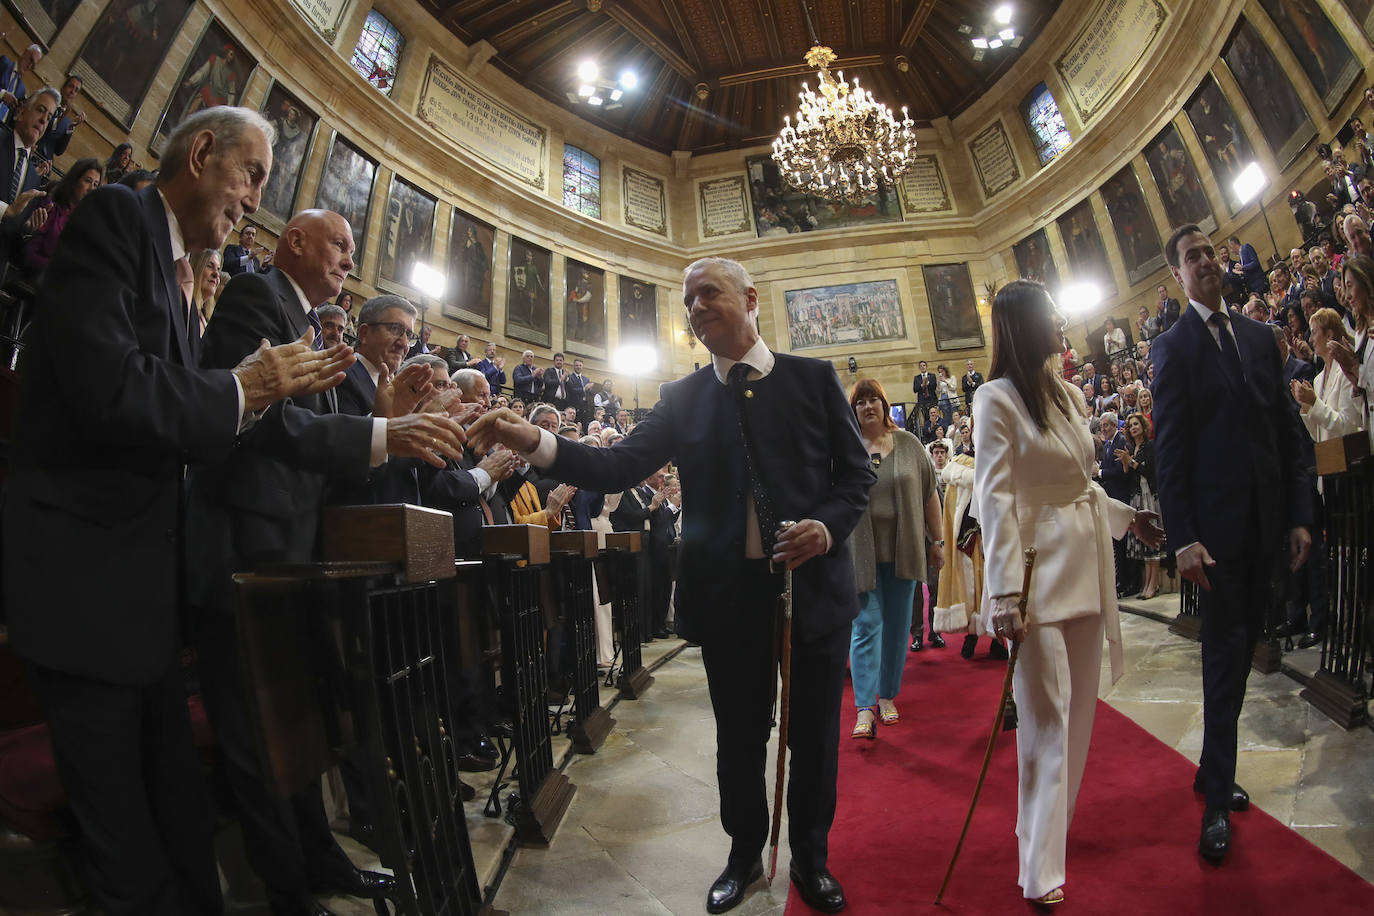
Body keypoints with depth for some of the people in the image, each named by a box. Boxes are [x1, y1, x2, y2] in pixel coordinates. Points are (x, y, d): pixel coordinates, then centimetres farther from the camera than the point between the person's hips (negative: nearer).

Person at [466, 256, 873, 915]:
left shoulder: (813, 377, 1)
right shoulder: (682, 398, 4)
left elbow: (856, 471, 4)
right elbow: (618, 468, -6)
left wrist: (828, 524, -16)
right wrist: (533, 441, -20)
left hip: (814, 586, 0)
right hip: (727, 594, 1)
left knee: (814, 739, 14)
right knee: (739, 741, 16)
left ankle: (811, 859, 40)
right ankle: (744, 854, 41)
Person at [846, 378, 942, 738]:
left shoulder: (909, 444, 5)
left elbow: (929, 495, 9)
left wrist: (936, 540, 8)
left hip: (903, 551, 3)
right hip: (862, 553, -2)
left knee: (897, 625, 10)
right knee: (866, 625, -3)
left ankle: (887, 695, 25)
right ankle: (865, 708, -3)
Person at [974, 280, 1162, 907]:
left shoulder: (1068, 395, 13)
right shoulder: (998, 398, -10)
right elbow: (995, 497, -17)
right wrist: (1004, 591, -22)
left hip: (1087, 568, 8)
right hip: (1041, 573, -8)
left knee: (1079, 711, 15)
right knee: (1046, 720, -2)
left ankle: (1056, 824, 33)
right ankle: (1041, 869, 11)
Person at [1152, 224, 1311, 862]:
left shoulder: (1258, 335, 13)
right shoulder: (1173, 346, -4)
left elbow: (1288, 430, 12)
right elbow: (1169, 450, -9)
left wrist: (1299, 514, 6)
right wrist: (1183, 538, -15)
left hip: (1265, 518, 6)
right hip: (1216, 521, -6)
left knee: (1242, 644, 12)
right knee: (1226, 649, -3)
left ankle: (1215, 772, 27)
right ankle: (1217, 799, 8)